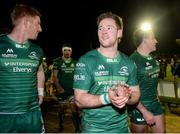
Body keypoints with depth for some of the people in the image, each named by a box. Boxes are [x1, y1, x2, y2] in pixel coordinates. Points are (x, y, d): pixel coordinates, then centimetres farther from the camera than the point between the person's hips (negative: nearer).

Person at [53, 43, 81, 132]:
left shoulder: (74, 62, 6)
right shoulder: (57, 61, -3)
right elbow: (55, 76, -5)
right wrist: (59, 87, -15)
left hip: (73, 89, 1)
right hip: (62, 90, -1)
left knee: (74, 108, -6)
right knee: (63, 108, 12)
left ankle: (77, 128, -1)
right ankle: (61, 125, 34)